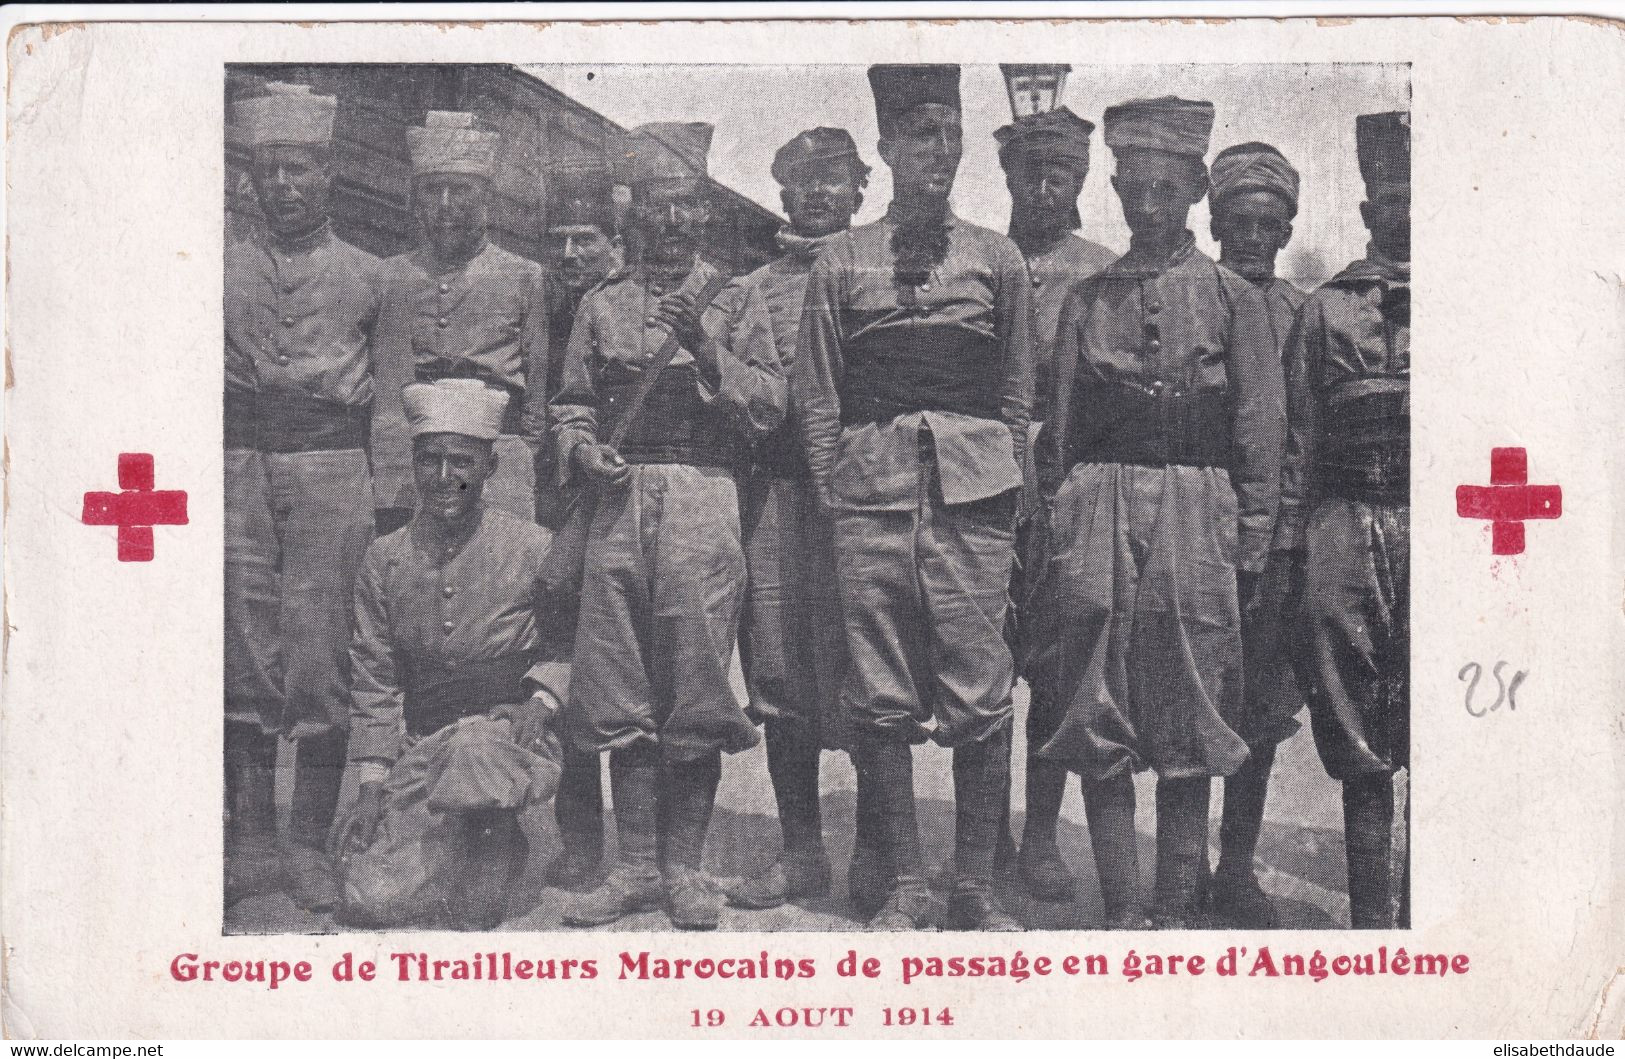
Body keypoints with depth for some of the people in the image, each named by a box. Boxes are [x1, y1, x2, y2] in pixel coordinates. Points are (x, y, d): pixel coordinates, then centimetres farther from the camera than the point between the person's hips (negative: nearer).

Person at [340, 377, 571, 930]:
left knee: (474, 751, -41)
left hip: (511, 736, -3)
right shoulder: (384, 560, 7)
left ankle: (473, 922, -14)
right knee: (369, 900, -14)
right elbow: (374, 683, 10)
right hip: (420, 748, 3)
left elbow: (566, 647, 11)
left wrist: (542, 699, -10)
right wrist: (370, 788, 2)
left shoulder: (532, 549, -1)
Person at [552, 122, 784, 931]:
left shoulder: (735, 302, 9)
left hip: (704, 502, -2)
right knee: (620, 692, 2)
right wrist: (584, 450, -3)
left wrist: (703, 344, -10)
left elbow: (769, 407, 1)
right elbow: (572, 402, 17)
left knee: (696, 687, -4)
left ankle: (685, 868, 6)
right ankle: (637, 865, 11)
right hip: (620, 500, 3)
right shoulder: (602, 306, 16)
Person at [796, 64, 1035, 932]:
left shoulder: (998, 260, 12)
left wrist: (1008, 498, 9)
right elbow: (816, 400, 11)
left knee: (981, 698, -3)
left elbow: (1018, 395, 15)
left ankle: (976, 887, 6)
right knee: (881, 698, 1)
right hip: (872, 491, 0)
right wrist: (834, 501, 3)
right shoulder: (840, 265, 10)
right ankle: (905, 886, 10)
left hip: (973, 493, 0)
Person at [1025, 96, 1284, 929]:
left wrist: (1250, 546, 0)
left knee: (1187, 734, 2)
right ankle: (1120, 911, 8)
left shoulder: (1232, 297, 7)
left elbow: (1260, 433, 5)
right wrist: (1058, 529, 6)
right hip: (1098, 512, 2)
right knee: (1096, 729, 0)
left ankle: (1174, 909, 9)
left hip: (1194, 518, -2)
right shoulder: (1087, 300, 12)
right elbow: (1058, 429, 13)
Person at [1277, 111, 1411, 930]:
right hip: (1348, 532, 0)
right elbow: (1299, 439, 10)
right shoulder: (1326, 308, 11)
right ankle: (1371, 917, 8)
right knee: (1360, 748, 1)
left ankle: (1423, 908, 7)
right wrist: (1290, 545, 4)